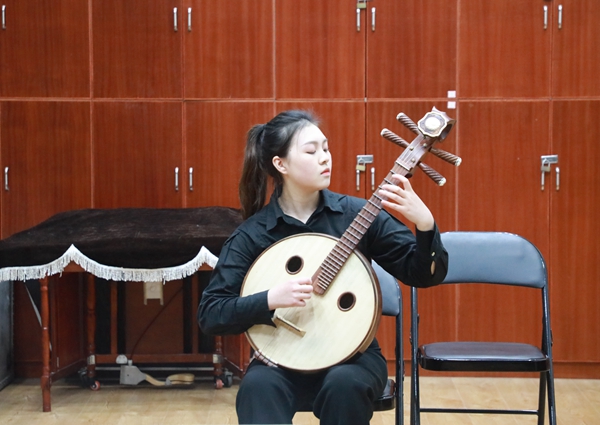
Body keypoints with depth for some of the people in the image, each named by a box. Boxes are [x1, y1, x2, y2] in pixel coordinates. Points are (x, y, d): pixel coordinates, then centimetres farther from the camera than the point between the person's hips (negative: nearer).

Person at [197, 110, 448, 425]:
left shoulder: (356, 214, -2)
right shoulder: (252, 235, -4)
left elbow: (426, 275, -3)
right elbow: (210, 315, -8)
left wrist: (424, 222, -22)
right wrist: (270, 299, -24)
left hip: (354, 356, 1)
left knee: (344, 385, -32)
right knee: (257, 386, -33)